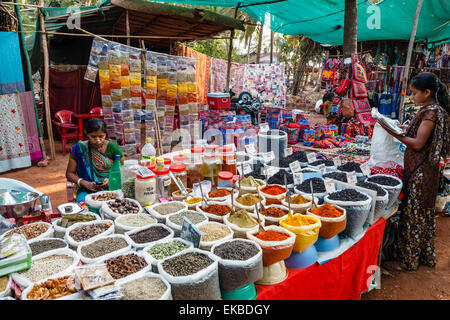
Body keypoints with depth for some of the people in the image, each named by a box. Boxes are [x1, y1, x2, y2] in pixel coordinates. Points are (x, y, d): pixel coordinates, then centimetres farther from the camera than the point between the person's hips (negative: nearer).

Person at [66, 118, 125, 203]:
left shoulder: (112, 147, 1)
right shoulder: (79, 148, 1)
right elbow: (69, 173, 8)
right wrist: (85, 183, -10)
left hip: (110, 188, 0)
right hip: (87, 190, 0)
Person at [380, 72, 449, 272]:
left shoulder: (431, 112, -17)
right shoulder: (434, 110, 13)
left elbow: (418, 144, -20)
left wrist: (395, 134, -21)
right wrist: (407, 129, 13)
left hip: (419, 172, -10)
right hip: (425, 171, 10)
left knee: (413, 215, -1)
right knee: (424, 214, 18)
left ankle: (407, 262, 11)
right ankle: (426, 256, 32)